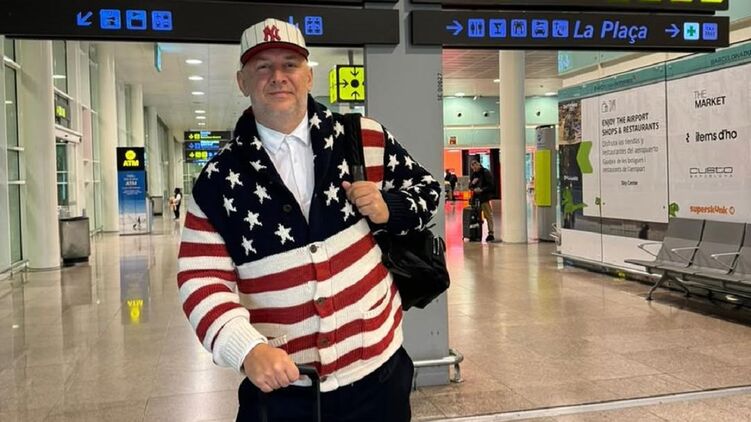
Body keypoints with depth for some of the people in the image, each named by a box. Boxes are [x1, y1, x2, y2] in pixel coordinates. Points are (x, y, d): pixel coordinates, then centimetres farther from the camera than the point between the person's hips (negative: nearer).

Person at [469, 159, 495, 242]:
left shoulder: (486, 172, -5)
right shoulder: (474, 174, 15)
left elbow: (490, 186, -10)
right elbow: (470, 186, 18)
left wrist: (481, 190, -19)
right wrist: (472, 183, -4)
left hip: (484, 198, -7)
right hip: (476, 198, 7)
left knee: (488, 216, -7)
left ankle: (491, 234, -6)